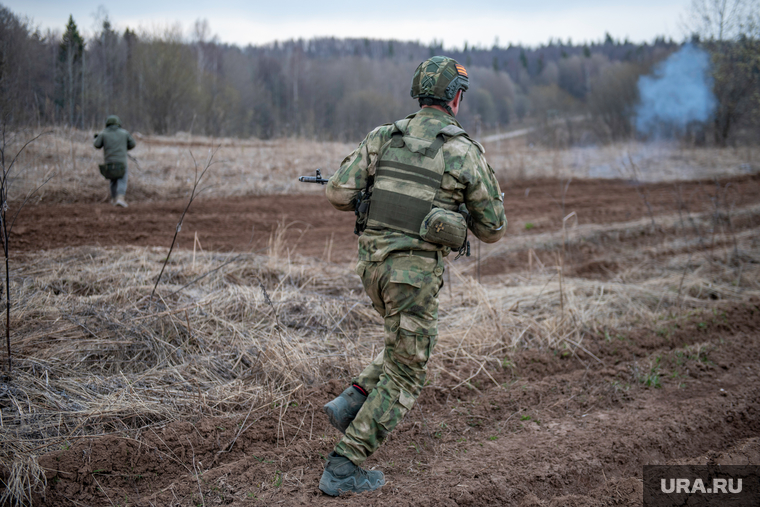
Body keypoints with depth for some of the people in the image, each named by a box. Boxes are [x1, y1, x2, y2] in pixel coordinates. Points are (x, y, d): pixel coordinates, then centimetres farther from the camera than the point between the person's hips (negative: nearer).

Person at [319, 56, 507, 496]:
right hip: (416, 271, -6)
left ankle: (351, 404, 14)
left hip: (373, 261, 6)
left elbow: (339, 193, -2)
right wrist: (473, 205, 22)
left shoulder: (384, 137, 6)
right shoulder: (467, 152, -5)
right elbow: (493, 230, 1)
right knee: (405, 376, 6)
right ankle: (344, 468, 4)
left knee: (407, 348, 29)